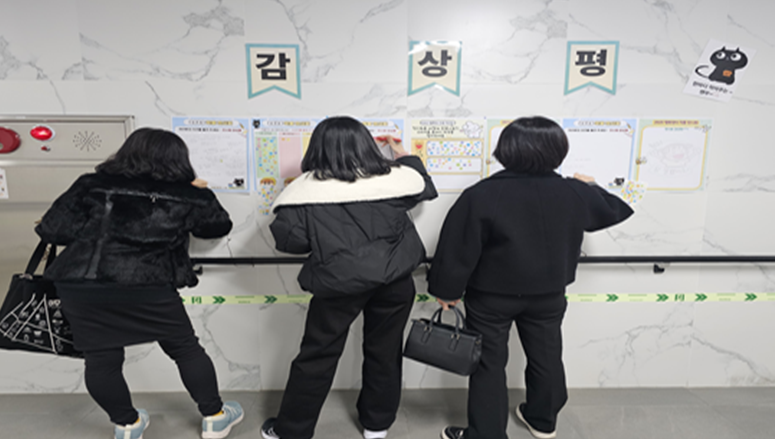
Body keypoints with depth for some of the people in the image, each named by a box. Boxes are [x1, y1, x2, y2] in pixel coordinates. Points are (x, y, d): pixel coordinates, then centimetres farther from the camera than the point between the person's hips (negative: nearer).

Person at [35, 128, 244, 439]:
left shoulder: (92, 186, 5)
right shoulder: (188, 196, 2)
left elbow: (53, 230, 3)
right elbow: (219, 226, 15)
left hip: (80, 286, 2)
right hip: (147, 288, -1)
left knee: (100, 360, 19)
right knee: (186, 350, 15)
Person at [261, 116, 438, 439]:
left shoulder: (305, 190, -6)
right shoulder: (394, 177, -1)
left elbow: (289, 240, -8)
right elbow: (425, 188, 19)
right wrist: (406, 158, 34)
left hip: (339, 283, -2)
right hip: (396, 280, 3)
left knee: (317, 357, 15)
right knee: (385, 352, 20)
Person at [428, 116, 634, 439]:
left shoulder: (481, 195, -22)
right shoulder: (574, 193, -9)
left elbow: (457, 249, -18)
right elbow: (614, 211, 11)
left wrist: (448, 290, -5)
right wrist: (591, 187, 29)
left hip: (491, 296, -3)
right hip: (548, 294, 4)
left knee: (489, 364, 12)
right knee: (546, 357, 23)